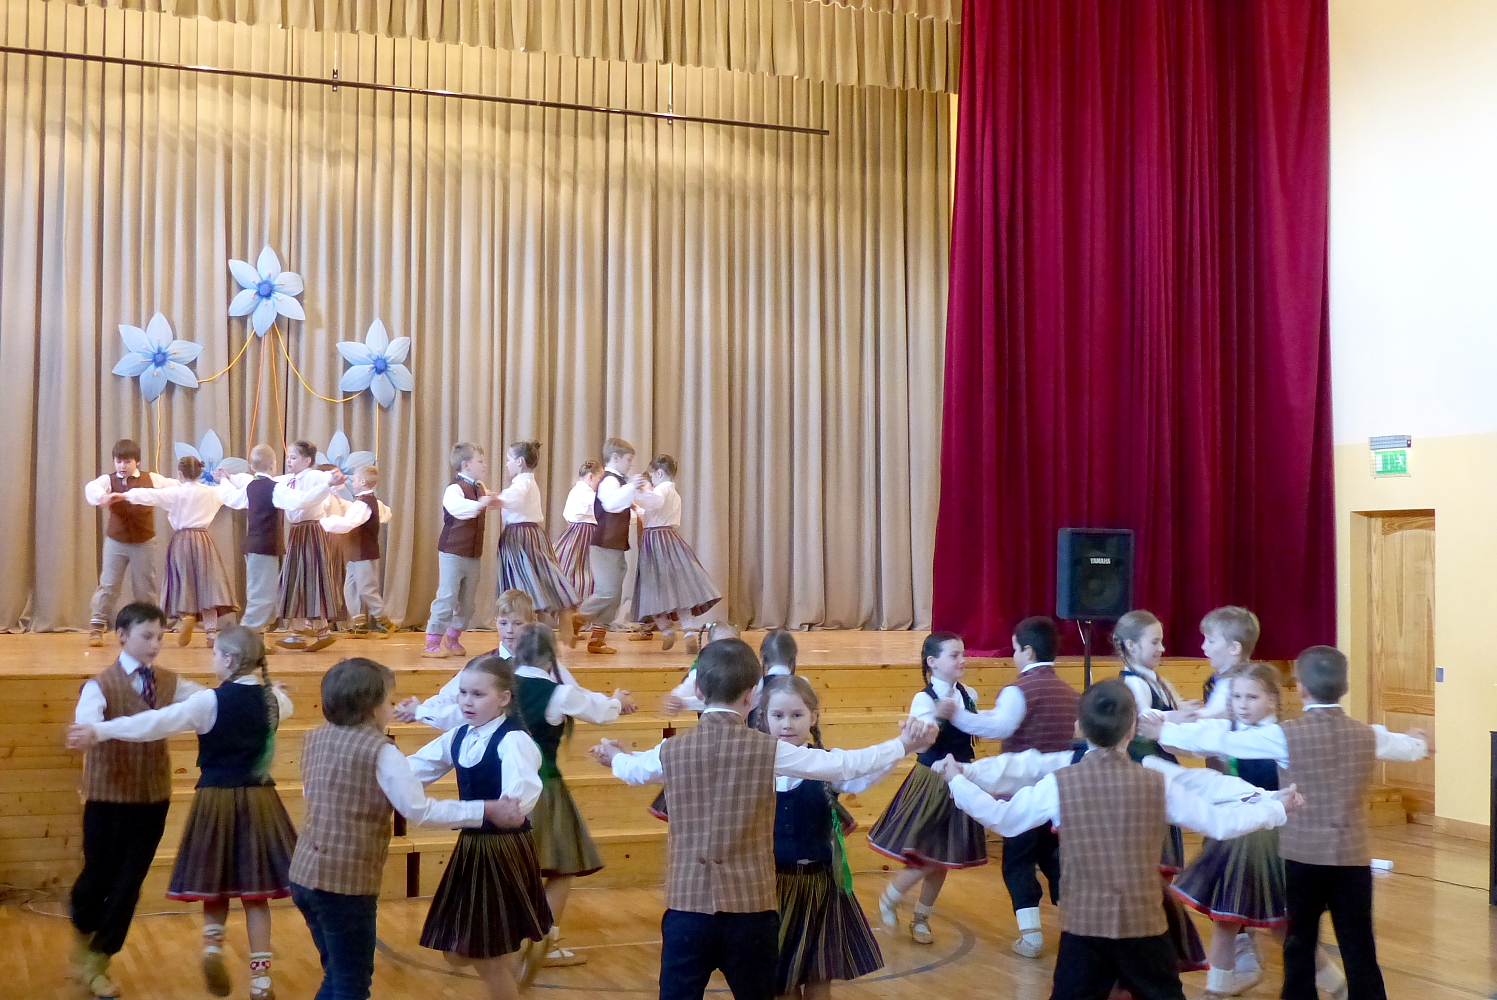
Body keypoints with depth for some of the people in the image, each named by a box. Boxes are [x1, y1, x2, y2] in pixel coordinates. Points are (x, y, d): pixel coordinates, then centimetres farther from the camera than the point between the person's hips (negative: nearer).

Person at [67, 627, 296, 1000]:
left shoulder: (210, 701, -11)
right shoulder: (273, 699, 2)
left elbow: (155, 723, -16)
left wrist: (99, 731, -12)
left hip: (217, 800, -3)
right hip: (259, 800, 3)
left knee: (215, 885, 16)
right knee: (255, 893, 7)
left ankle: (213, 946, -8)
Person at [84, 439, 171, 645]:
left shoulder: (151, 479, 0)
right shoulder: (108, 480, -3)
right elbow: (91, 487, -22)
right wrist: (102, 496, -44)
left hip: (144, 542, 0)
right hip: (116, 541, 0)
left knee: (145, 588, 8)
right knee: (108, 585, -2)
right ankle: (96, 627, 3)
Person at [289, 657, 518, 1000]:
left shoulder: (315, 738, 7)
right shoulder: (381, 752, -15)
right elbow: (420, 812, -17)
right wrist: (486, 810, -11)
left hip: (305, 873, 8)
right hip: (346, 882, -8)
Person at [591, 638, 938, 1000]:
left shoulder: (671, 750, 1)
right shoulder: (769, 749, -7)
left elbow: (633, 769, 24)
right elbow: (843, 764, 1)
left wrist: (614, 756, 49)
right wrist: (903, 744, 15)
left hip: (687, 907, 1)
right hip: (750, 908, -1)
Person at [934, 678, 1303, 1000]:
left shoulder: (1058, 784, -7)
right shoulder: (1158, 781, -5)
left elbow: (1002, 819, 2)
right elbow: (1219, 823, 3)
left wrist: (957, 781, 16)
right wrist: (1277, 808, 18)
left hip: (1083, 924, 0)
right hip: (1144, 924, 0)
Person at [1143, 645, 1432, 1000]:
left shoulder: (1286, 735, -9)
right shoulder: (1368, 735, 2)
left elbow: (1221, 741, -6)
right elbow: (1408, 747, 23)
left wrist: (1166, 732, 6)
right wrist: (1419, 741, 48)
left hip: (1303, 855, -2)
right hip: (1354, 858, 2)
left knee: (1300, 944, 10)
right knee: (1359, 949, 5)